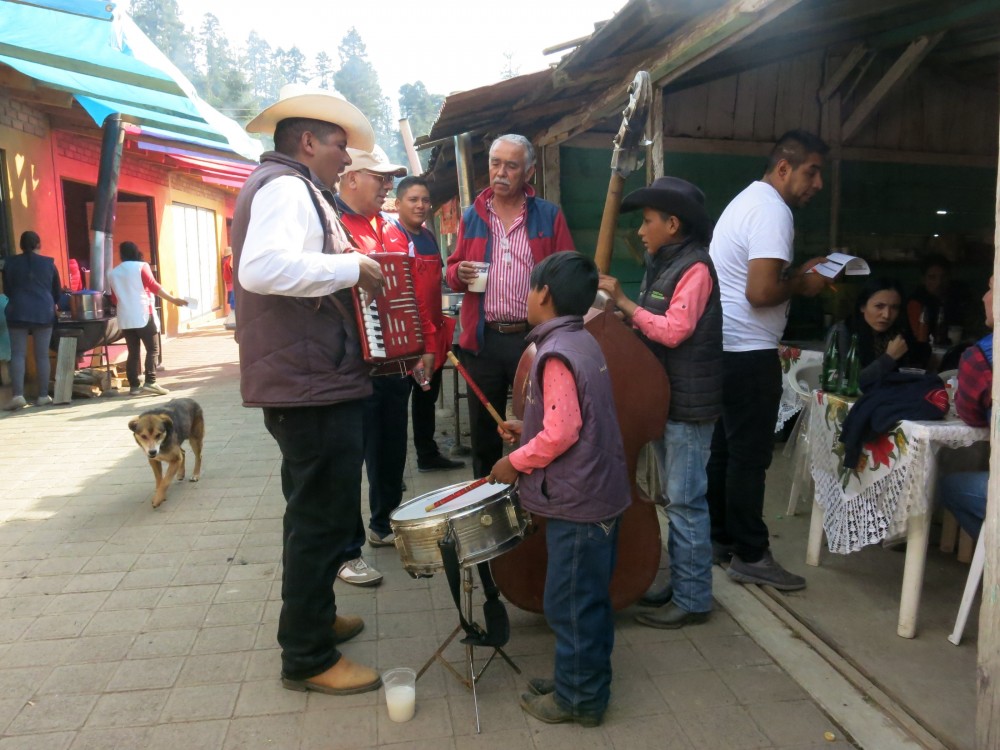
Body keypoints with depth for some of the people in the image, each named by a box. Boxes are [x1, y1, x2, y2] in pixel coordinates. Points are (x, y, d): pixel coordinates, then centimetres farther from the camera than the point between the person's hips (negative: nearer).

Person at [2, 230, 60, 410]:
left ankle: (18, 394, -12)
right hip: (44, 313, 0)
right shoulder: (49, 263, 4)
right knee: (42, 355, 4)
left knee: (18, 354, 0)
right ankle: (43, 395, 6)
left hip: (18, 312, 0)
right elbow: (57, 291, 11)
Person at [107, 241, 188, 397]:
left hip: (125, 318, 5)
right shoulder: (141, 266, -2)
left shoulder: (112, 273, 14)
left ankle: (134, 385, 6)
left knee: (133, 352, 7)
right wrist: (173, 299, -11)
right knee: (153, 349, -2)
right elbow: (154, 287, -10)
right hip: (143, 315, -5)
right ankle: (150, 382, -12)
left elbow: (114, 298, 18)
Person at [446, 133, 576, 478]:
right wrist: (459, 273, -9)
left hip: (534, 337, -2)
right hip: (483, 339, 3)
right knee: (483, 431, 12)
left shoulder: (549, 215, 3)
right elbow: (452, 270, 15)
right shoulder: (471, 216, 10)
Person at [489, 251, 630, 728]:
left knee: (569, 602, 5)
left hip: (576, 501, -10)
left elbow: (562, 433, -25)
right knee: (589, 597, 20)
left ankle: (578, 698, 19)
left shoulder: (555, 354, -20)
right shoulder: (582, 342, 9)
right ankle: (583, 680, 35)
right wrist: (529, 429, 12)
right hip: (600, 492, 10)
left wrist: (516, 462, -12)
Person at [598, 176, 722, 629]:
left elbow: (674, 330, -22)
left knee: (686, 501, -3)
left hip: (688, 405, -9)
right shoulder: (660, 265, 14)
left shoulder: (694, 267, -13)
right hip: (664, 398, 9)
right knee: (676, 498, 16)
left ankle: (693, 600, 8)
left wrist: (623, 302, -18)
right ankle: (680, 585, 28)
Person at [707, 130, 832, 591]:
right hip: (750, 351, -10)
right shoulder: (773, 211, -16)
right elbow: (761, 292, -26)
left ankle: (719, 539, 26)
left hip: (724, 346, 11)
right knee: (750, 456, -2)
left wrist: (797, 270, 13)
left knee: (725, 448, 16)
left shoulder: (750, 200, 17)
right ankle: (751, 556, 8)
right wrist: (803, 285, -9)